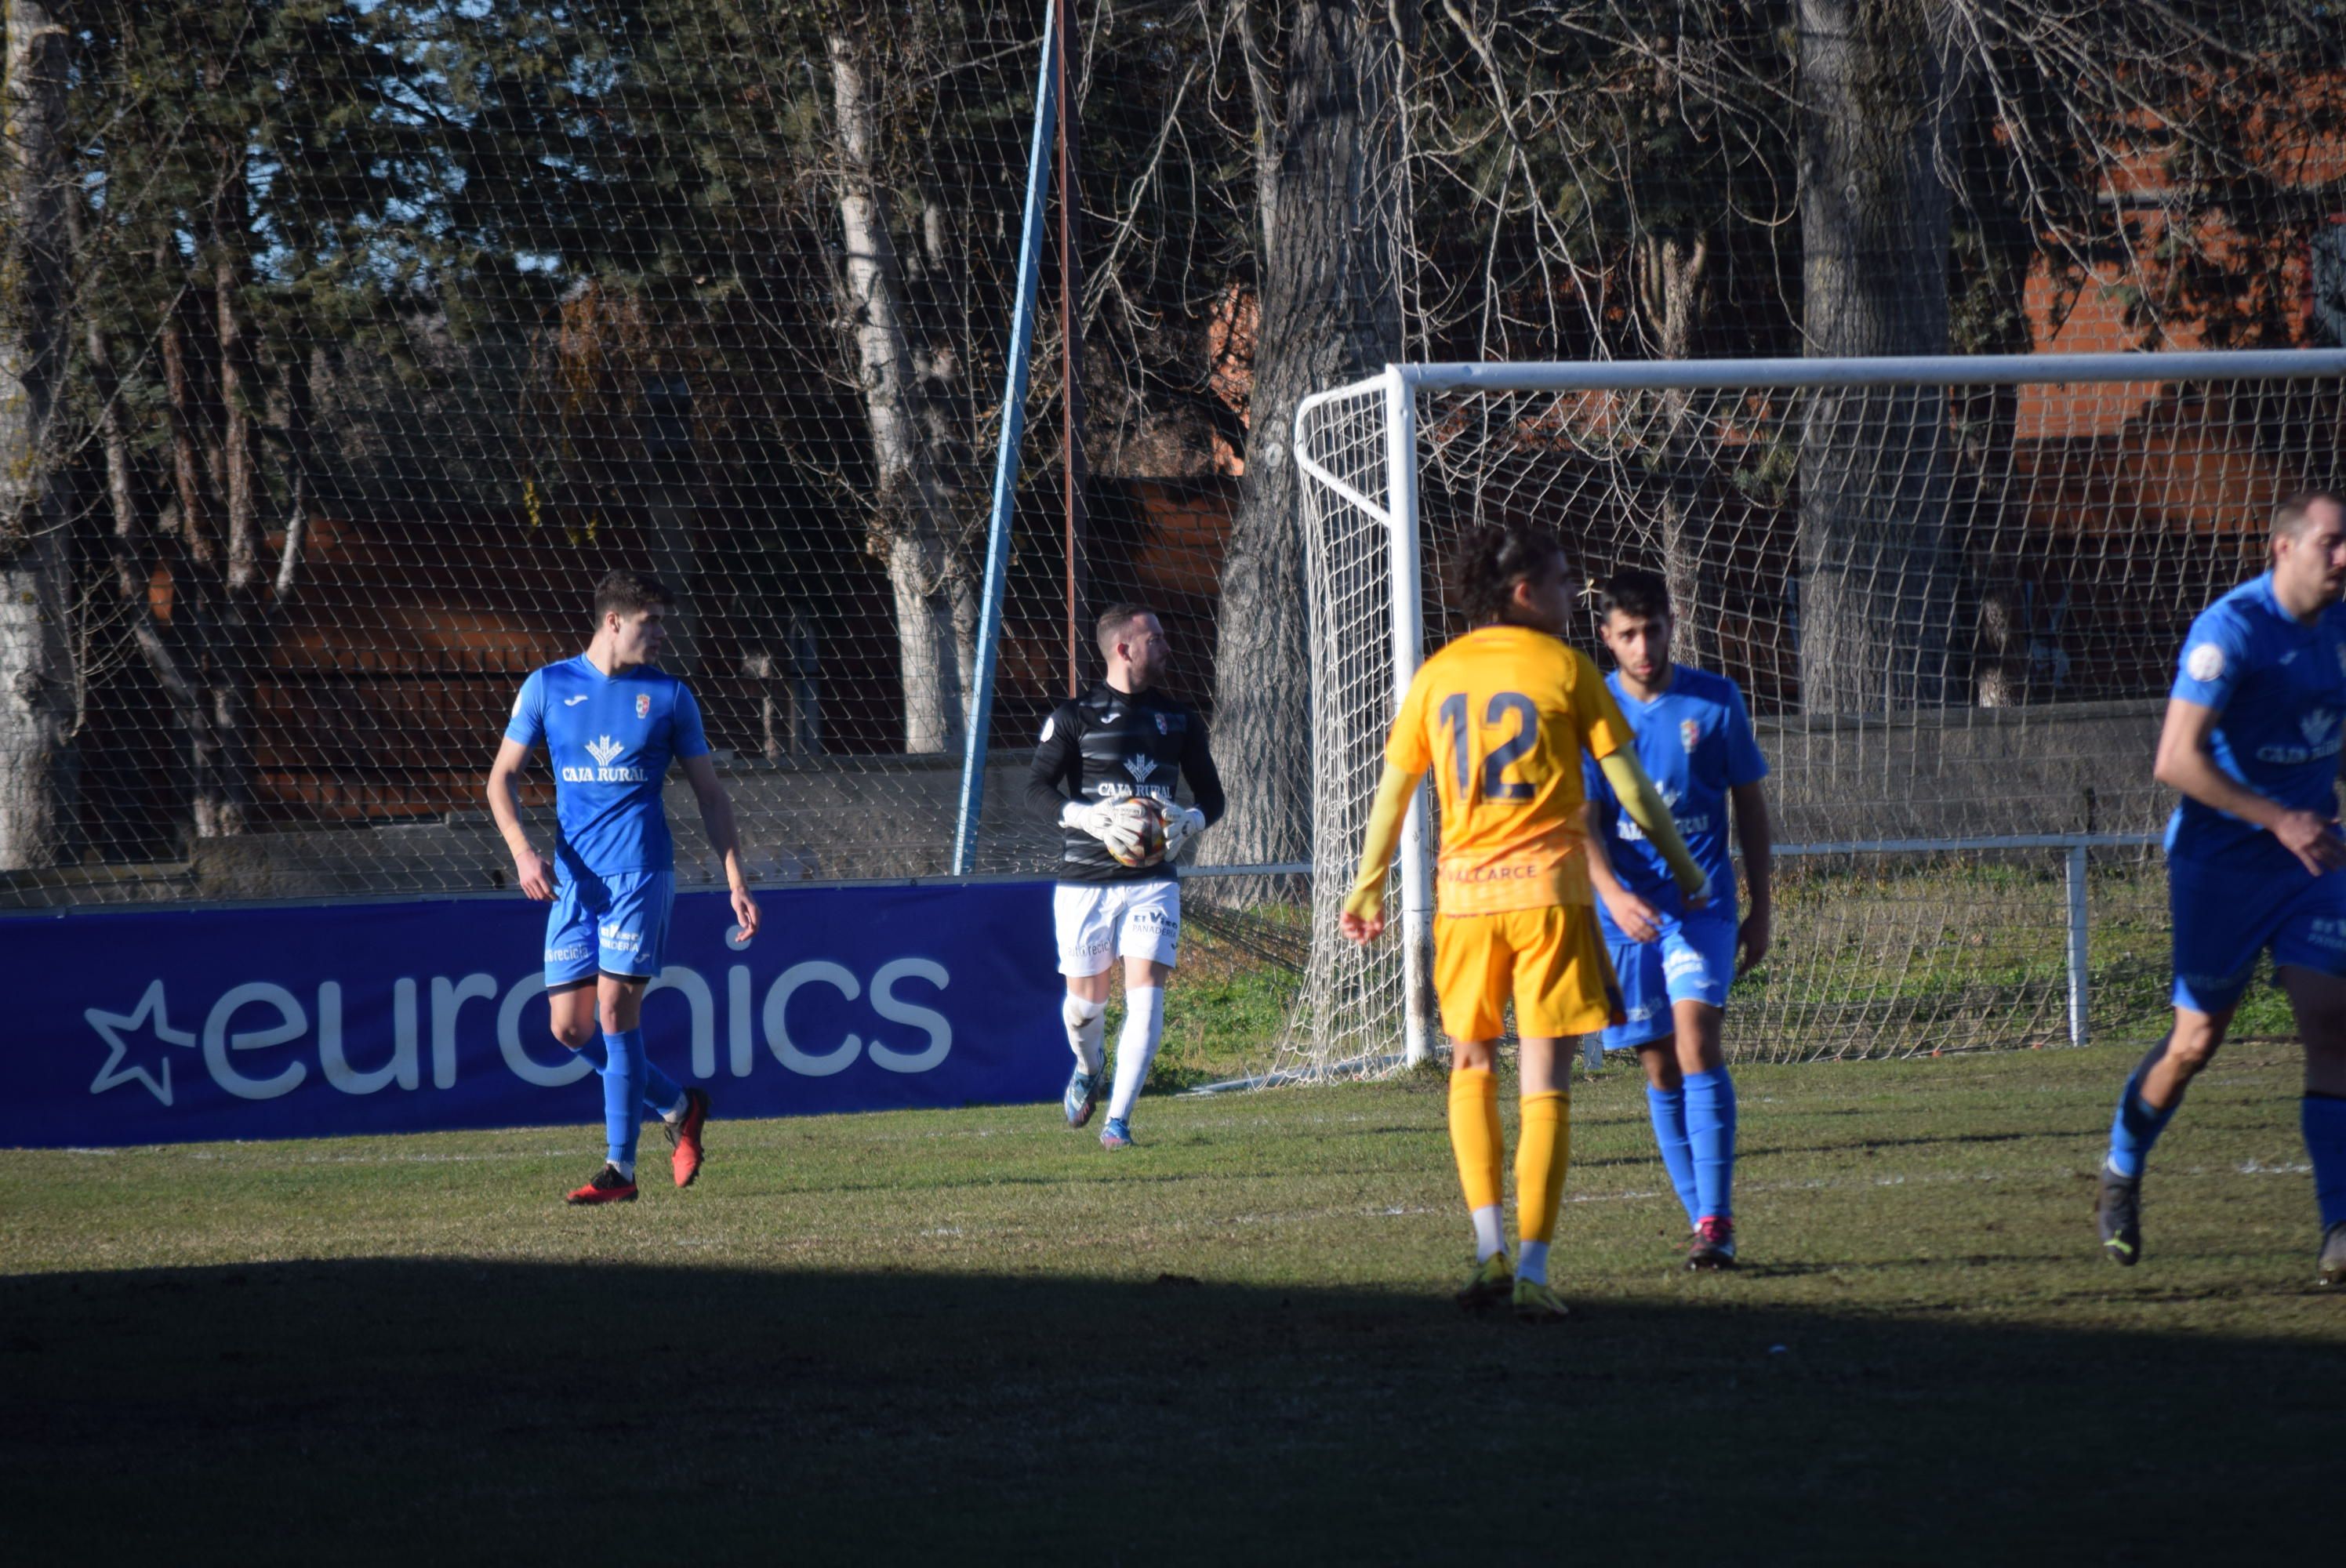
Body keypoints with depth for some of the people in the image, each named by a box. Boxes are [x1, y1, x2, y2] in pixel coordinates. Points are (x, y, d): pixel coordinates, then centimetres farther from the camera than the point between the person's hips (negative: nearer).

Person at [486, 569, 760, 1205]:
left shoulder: (668, 695, 6)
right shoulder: (548, 687, 7)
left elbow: (710, 793, 12)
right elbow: (502, 777, 9)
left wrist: (736, 880, 5)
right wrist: (523, 852, -8)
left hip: (640, 871, -3)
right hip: (573, 877, 3)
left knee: (615, 1008, -13)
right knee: (570, 1027, 1)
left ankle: (620, 1169, -8)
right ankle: (678, 1107, 23)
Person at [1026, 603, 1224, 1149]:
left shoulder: (1179, 720, 10)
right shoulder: (1074, 716, -1)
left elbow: (1212, 796, 16)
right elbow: (1037, 789, -7)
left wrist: (1190, 822, -7)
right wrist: (1091, 817, -24)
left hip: (1152, 880, 2)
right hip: (1084, 881, -2)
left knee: (1146, 996, -13)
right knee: (1085, 1001, 5)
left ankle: (1118, 1120, -9)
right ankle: (1088, 1069, 41)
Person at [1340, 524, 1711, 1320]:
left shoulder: (1438, 674, 7)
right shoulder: (1565, 667, -2)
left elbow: (1394, 789, 12)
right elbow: (1628, 783, 0)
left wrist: (1367, 887, 24)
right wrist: (1684, 868, 12)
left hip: (1464, 890, 3)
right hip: (1547, 889, -3)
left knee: (1470, 1066, 19)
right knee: (1546, 1081, -1)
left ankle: (1490, 1249, 8)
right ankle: (1533, 1272, -5)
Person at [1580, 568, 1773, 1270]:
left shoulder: (1716, 701, 1)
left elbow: (1750, 804, 9)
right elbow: (1581, 820, -3)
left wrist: (1759, 910, 7)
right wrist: (1612, 893, -21)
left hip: (1702, 903, -2)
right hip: (1626, 910, 2)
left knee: (1696, 1034, -19)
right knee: (1660, 1067, 4)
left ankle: (1716, 1221, -21)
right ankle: (1701, 1216, 15)